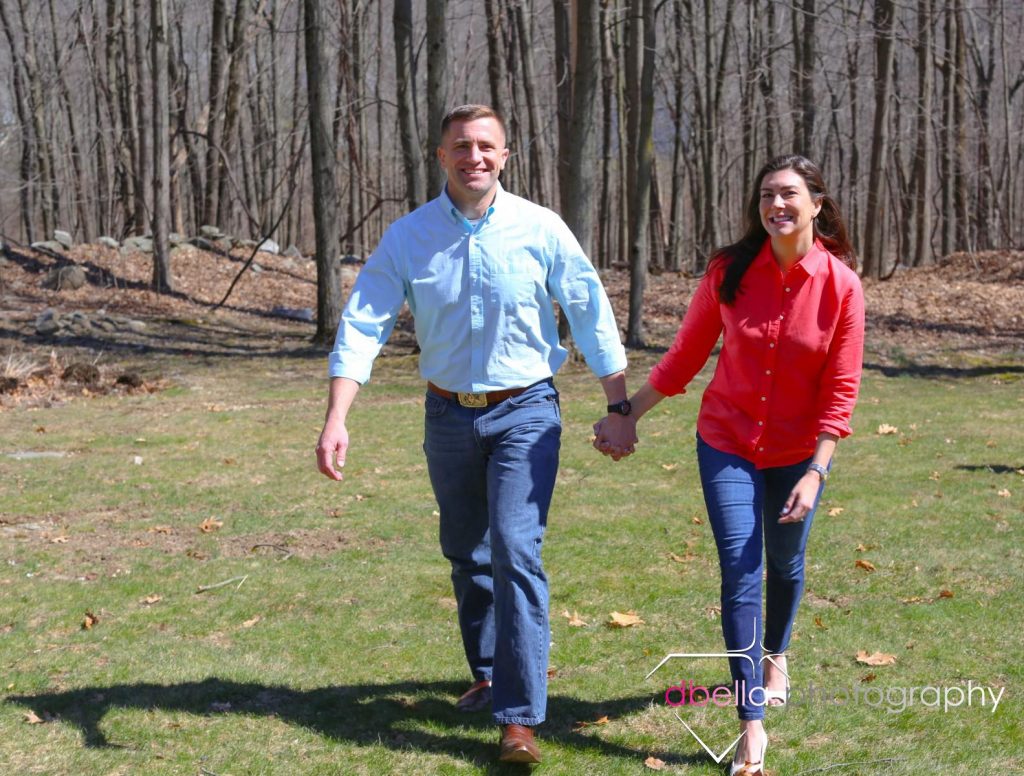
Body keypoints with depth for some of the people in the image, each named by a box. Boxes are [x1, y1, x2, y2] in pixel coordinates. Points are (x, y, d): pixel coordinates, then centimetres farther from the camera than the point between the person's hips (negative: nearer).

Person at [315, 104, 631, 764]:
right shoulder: (408, 237, -5)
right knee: (467, 555, 16)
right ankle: (489, 674, 38)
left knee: (516, 549, -15)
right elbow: (363, 326, -10)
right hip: (450, 415, 3)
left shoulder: (541, 229, -8)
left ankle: (521, 717, -11)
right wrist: (336, 420, -22)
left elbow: (593, 317, -2)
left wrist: (619, 408, 0)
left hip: (526, 412, -3)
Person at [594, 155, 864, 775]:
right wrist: (629, 418, 5)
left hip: (797, 451, 0)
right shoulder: (730, 270, -10)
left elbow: (840, 392, -11)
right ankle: (753, 723, -5)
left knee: (786, 564, 19)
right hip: (728, 444, 0)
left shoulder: (842, 286, -14)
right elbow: (687, 354, 2)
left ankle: (776, 656, 50)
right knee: (740, 574, -8)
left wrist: (816, 473, -16)